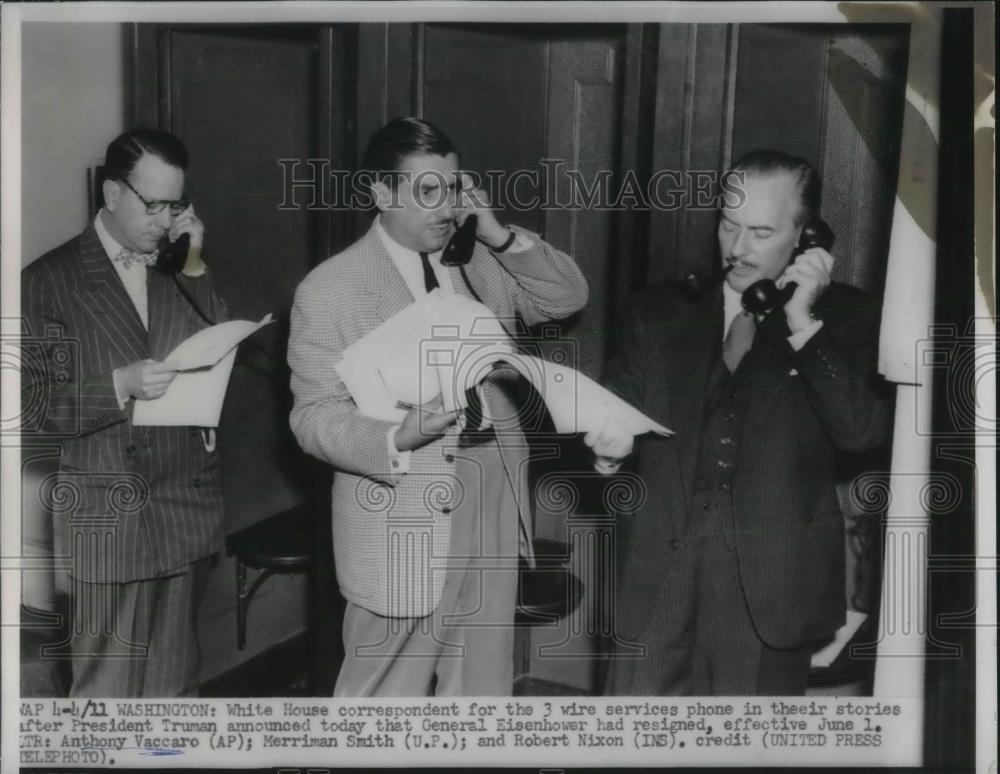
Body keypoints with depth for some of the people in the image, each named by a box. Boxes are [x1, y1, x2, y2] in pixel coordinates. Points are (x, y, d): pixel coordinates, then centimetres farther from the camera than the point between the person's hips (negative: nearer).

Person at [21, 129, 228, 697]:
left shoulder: (180, 274, 11)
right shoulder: (49, 281, -3)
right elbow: (34, 404, -7)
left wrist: (195, 267, -4)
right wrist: (120, 385, -22)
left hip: (188, 510, 4)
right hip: (110, 518, -4)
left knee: (176, 683, 14)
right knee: (108, 690, 6)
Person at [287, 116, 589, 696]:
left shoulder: (481, 266, 8)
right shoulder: (329, 290, -8)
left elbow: (569, 298, 8)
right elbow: (315, 416, -10)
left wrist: (501, 236, -6)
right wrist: (396, 440, -29)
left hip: (492, 529, 5)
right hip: (402, 536, -5)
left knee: (482, 694, 17)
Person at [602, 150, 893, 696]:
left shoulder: (844, 317, 4)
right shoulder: (661, 310, 10)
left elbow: (864, 431, -9)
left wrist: (805, 323, -14)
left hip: (770, 587, -1)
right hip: (660, 576, 2)